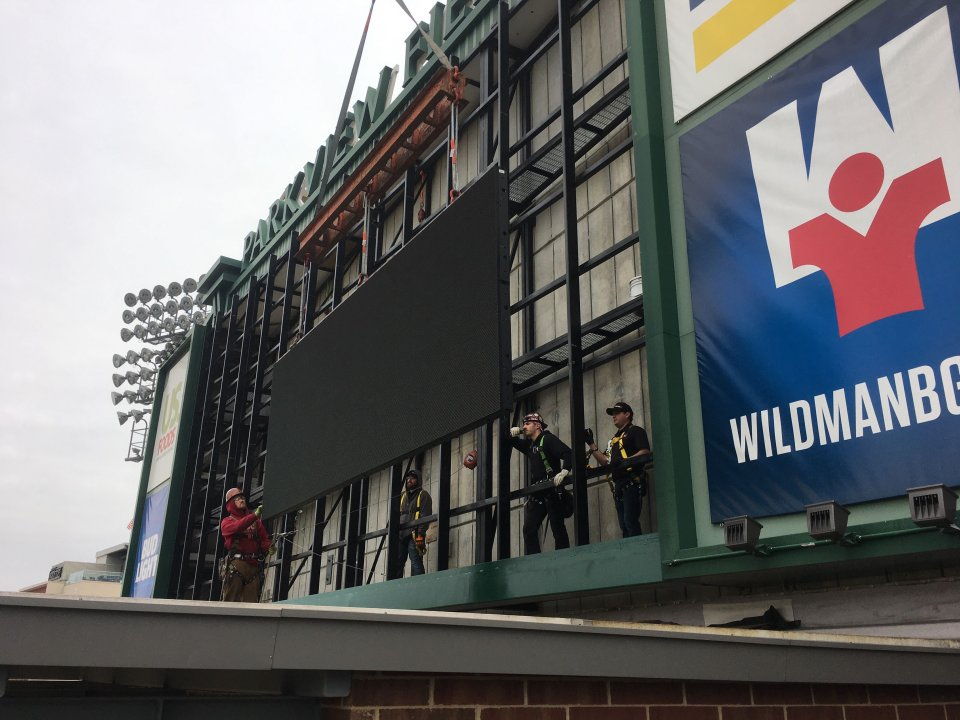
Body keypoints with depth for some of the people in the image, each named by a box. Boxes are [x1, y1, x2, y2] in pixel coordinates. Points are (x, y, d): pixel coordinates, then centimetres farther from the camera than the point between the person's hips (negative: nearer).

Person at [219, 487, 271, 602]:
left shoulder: (256, 521, 22)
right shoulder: (227, 521, 11)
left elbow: (264, 538, 16)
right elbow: (237, 527, -12)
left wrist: (268, 548, -6)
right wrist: (255, 515, -22)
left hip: (253, 565, 3)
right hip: (236, 562, -3)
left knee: (251, 602, -3)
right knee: (231, 600, -8)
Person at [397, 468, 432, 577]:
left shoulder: (423, 495, 7)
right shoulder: (402, 496, 25)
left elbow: (425, 516, -5)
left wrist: (420, 534, -16)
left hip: (414, 534, -5)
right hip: (400, 534, 6)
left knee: (416, 562, -11)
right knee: (397, 563, -1)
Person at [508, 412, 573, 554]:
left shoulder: (548, 439, -3)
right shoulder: (530, 444, 21)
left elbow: (568, 453, -16)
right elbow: (513, 442, 36)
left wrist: (563, 472, -31)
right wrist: (513, 433, 13)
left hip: (552, 490, -8)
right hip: (536, 493, 8)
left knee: (558, 528, -7)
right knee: (529, 529, 1)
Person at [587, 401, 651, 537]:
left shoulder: (635, 431, 3)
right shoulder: (614, 439, 27)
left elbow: (645, 452, -11)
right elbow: (605, 461, 20)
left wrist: (626, 461, -23)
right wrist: (591, 444, 15)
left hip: (632, 483, -8)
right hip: (618, 486, 8)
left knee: (630, 521, -17)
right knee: (624, 525, 4)